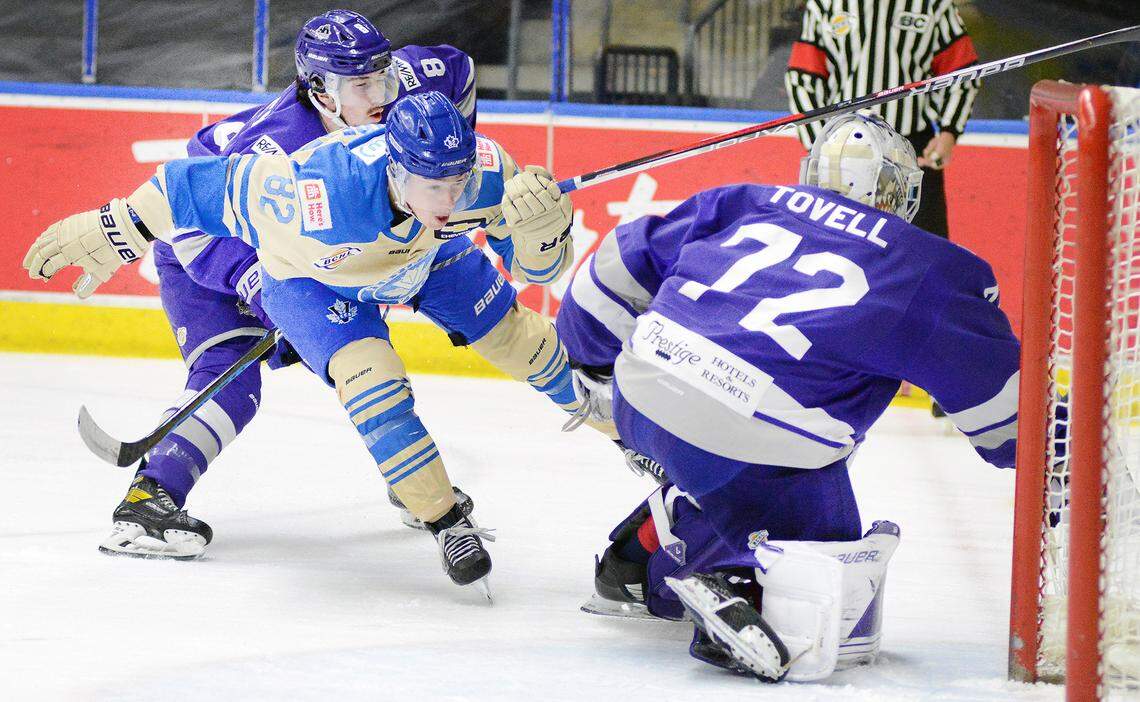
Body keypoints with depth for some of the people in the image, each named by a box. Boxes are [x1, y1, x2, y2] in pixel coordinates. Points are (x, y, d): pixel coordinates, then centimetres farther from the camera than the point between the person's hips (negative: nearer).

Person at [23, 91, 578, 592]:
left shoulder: (484, 168, -36)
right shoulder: (318, 194, -46)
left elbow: (539, 264, -25)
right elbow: (209, 185, -33)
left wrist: (542, 226, -48)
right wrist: (111, 234, -24)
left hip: (424, 258, 3)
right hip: (310, 277, -3)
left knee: (511, 337, 10)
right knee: (371, 380, -23)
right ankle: (447, 522, -6)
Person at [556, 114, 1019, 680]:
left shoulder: (744, 204, 20)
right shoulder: (934, 272, 11)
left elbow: (627, 260, 25)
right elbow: (1003, 410, 15)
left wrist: (595, 369, 38)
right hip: (755, 443, -6)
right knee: (836, 610, 3)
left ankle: (636, 564, 39)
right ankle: (739, 588, -22)